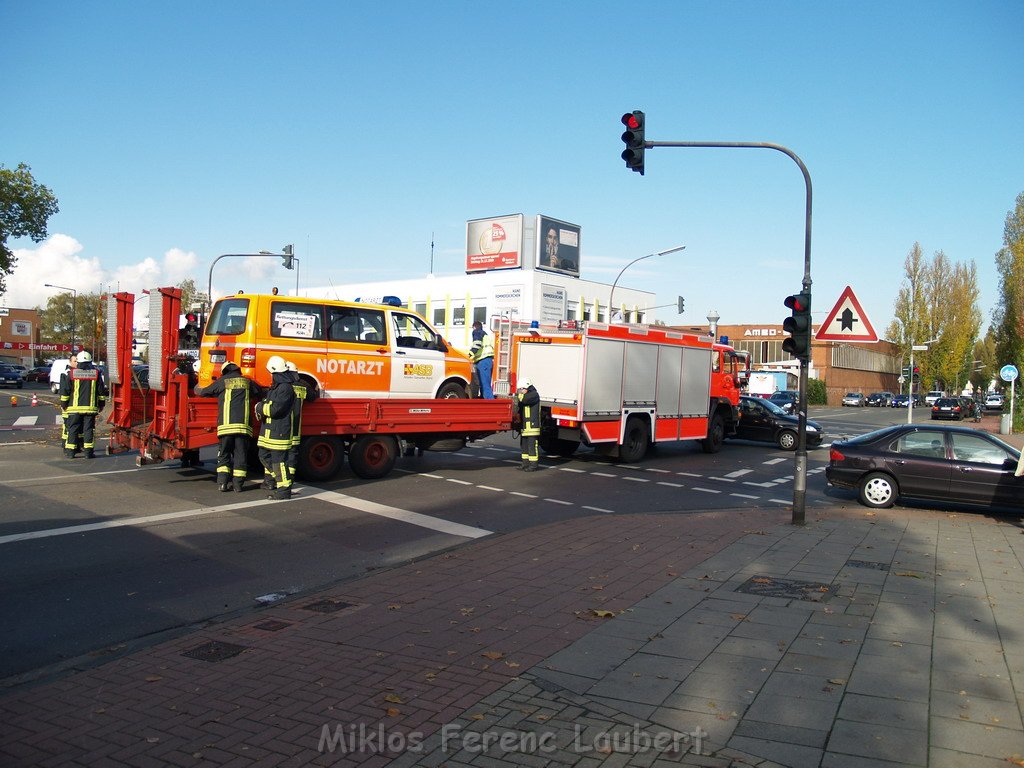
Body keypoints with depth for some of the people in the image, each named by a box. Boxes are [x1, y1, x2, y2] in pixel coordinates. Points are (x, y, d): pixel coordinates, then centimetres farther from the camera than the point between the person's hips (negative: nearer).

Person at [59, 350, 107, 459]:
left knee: (73, 429, 7)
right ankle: (89, 452, 0)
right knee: (89, 429, 2)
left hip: (74, 408, 0)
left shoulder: (71, 373, -1)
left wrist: (63, 404, 10)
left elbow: (65, 390, 0)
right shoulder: (96, 373, 2)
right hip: (90, 408, 0)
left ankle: (70, 451, 8)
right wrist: (101, 404, 16)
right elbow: (102, 391, 6)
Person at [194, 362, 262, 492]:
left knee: (224, 455, 9)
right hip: (243, 425, 1)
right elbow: (261, 393, 24)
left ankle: (222, 483, 1)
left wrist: (197, 388, 44)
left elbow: (203, 392, 20)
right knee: (241, 455, 5)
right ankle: (238, 484, 3)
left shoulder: (221, 382, 10)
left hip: (226, 425, 0)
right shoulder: (248, 382, 13)